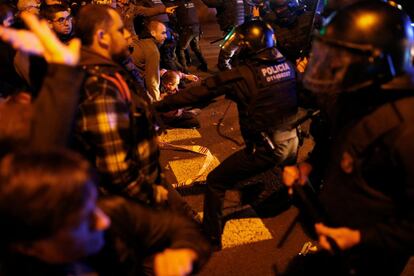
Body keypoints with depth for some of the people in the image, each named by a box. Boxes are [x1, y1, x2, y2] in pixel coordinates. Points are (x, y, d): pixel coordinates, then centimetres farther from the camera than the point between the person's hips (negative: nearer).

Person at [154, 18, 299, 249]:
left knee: (215, 182, 8)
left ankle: (212, 238, 16)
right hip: (292, 141, 7)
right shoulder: (287, 66, 0)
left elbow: (201, 91, -16)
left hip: (265, 149, -7)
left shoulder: (243, 75, -17)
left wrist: (157, 106, -10)